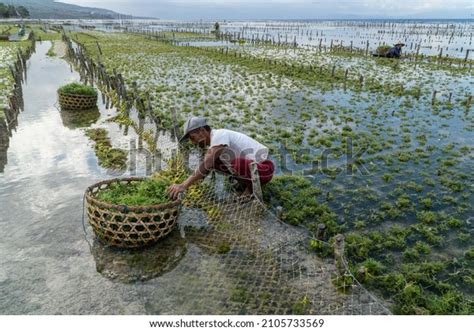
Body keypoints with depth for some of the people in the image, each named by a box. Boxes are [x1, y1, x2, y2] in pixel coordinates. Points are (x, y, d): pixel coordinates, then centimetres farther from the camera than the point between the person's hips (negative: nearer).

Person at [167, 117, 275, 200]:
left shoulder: (219, 135, -17)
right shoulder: (214, 140, 12)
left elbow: (206, 165, -28)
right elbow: (205, 170, 18)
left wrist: (184, 185, -29)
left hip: (264, 169, -10)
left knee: (216, 162, -30)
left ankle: (250, 185, -8)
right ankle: (248, 185, 8)